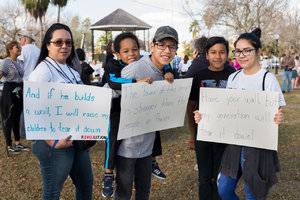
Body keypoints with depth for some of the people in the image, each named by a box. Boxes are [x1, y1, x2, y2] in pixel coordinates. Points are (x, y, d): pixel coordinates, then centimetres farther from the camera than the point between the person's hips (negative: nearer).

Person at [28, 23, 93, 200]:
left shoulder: (71, 69, 10)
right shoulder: (43, 70, -14)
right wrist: (52, 143, -25)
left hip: (78, 138, 8)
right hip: (57, 141, -7)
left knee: (86, 185, 19)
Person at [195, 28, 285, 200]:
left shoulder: (268, 79, -10)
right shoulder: (233, 78, 6)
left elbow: (276, 113, -9)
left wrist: (278, 118, -32)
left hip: (258, 145, -5)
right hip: (234, 142, 5)